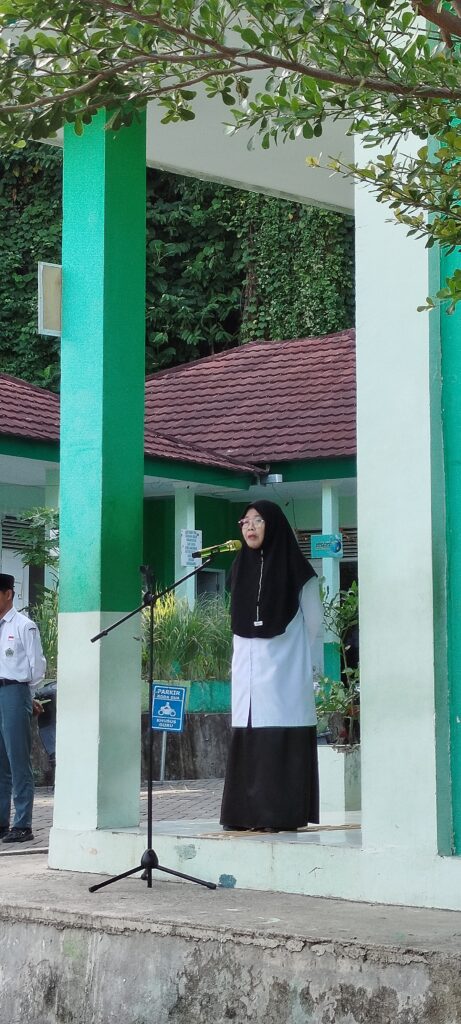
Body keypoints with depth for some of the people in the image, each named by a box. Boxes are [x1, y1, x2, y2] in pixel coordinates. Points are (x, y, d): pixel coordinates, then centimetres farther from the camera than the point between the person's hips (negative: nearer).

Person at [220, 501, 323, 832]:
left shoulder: (296, 569, -2)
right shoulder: (241, 568, 13)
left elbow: (314, 624, 2)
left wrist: (295, 660, 3)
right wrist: (247, 659, 13)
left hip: (285, 672, -5)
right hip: (248, 672, 5)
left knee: (282, 742, -8)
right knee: (247, 742, 2)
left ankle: (282, 813, -7)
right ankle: (248, 812, 4)